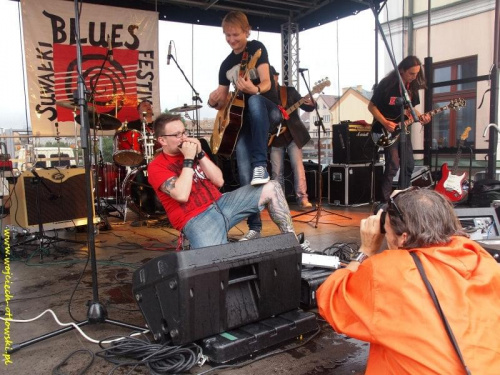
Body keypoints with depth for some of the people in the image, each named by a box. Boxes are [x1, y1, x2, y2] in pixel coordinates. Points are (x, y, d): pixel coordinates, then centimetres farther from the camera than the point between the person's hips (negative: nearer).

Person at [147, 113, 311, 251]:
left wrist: (199, 154, -6)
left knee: (271, 188, -1)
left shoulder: (191, 149, 14)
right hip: (196, 219, -7)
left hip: (220, 203, 7)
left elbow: (219, 181, 5)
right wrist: (188, 159, -17)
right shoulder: (157, 167, -6)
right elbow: (182, 195, -23)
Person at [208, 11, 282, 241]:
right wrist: (214, 102, -7)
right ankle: (255, 227, -4)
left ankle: (261, 165, -41)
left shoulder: (257, 48, -1)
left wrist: (255, 89, -39)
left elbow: (266, 82, -16)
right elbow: (223, 103, 17)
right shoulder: (226, 65, 14)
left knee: (254, 101, -42)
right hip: (243, 118, 5)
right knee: (244, 175, -11)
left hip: (269, 111, -4)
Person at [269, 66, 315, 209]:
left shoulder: (289, 91, 2)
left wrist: (310, 104, -25)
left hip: (293, 134, -2)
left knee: (298, 166, -9)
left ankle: (302, 198, -7)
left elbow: (306, 107, -2)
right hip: (275, 137, 2)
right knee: (277, 171, 3)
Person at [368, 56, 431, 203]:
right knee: (393, 166, -16)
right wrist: (385, 123, -20)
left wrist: (420, 116, -5)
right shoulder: (387, 84, -15)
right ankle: (385, 201, -7)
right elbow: (371, 106, -10)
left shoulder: (412, 86, 4)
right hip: (387, 130, -7)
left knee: (409, 165, 6)